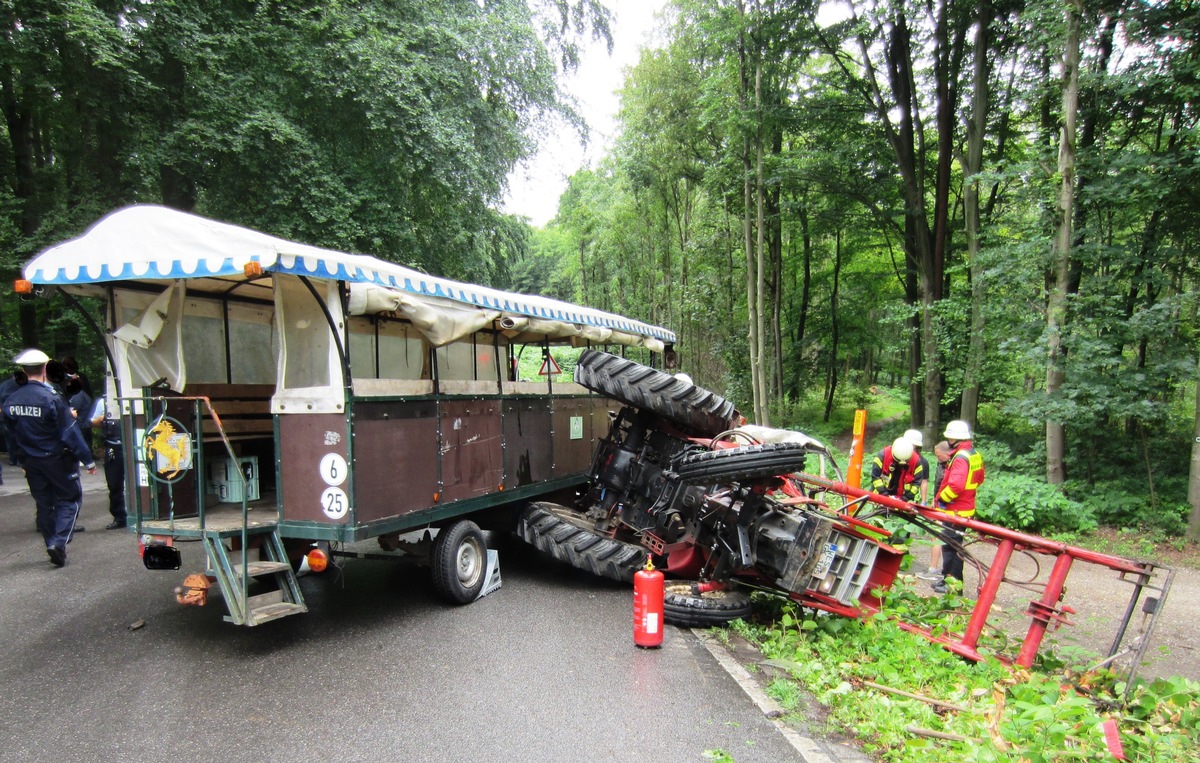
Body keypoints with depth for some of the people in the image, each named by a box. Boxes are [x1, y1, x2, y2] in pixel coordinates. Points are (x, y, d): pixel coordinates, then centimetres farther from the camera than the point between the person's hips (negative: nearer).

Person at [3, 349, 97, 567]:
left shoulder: (11, 400, -1)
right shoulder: (51, 398, -20)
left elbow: (10, 432, 10)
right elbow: (70, 433, -18)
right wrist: (87, 460, -13)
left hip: (30, 461, 6)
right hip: (56, 459, -6)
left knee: (44, 503, 15)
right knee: (70, 498, 5)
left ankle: (52, 545, 22)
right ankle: (59, 542, -10)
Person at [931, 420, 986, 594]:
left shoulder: (960, 457, -21)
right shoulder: (975, 454, 10)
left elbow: (955, 485, -29)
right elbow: (979, 479, 23)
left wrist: (941, 498, -17)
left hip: (955, 510, -10)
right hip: (967, 507, 10)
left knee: (950, 546, -3)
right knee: (955, 544, 17)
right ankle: (950, 577, 27)